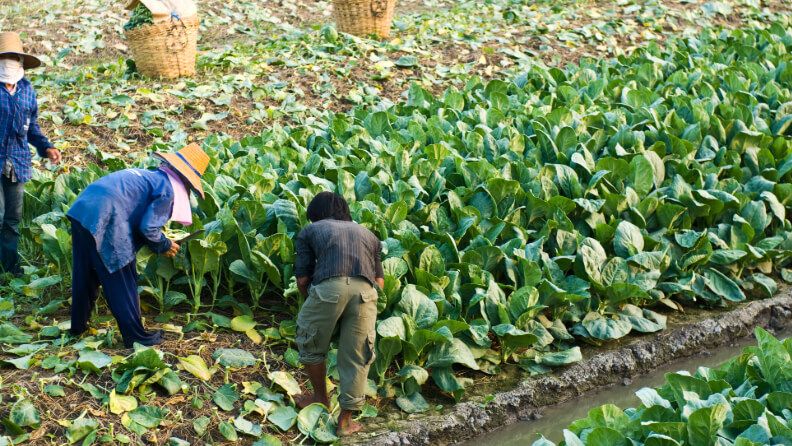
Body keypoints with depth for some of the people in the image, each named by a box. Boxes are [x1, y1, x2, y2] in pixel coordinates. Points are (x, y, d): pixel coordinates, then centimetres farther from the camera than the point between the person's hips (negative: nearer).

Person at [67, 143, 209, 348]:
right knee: (123, 282, 4)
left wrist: (162, 243, 26)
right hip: (104, 221, -9)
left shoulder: (150, 176, 24)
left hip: (81, 210, 9)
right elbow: (148, 228, -8)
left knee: (85, 275, 24)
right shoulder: (168, 188, -2)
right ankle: (136, 335, 13)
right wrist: (165, 246, 10)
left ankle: (78, 325, 38)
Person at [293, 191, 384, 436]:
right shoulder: (366, 233, 35)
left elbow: (302, 279, 17)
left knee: (311, 345, 22)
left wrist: (314, 303, 35)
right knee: (356, 356, 13)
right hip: (365, 289, 2)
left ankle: (321, 399, 37)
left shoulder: (309, 231, 26)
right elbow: (380, 281, 27)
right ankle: (345, 420, 21)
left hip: (328, 286, -2)